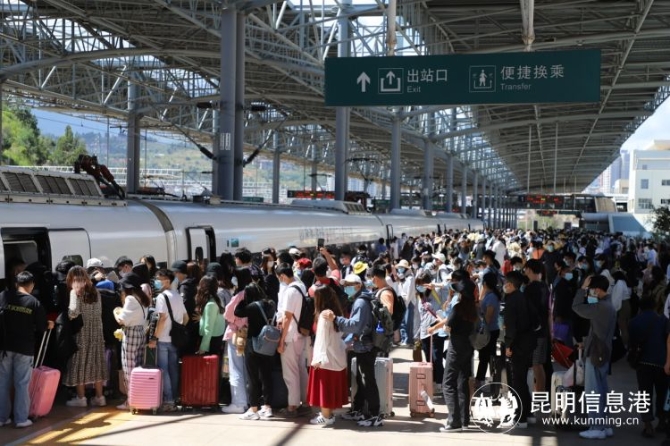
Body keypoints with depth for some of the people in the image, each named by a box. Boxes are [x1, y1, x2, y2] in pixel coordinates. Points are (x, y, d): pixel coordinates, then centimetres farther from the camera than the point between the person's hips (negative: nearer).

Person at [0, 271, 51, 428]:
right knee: (22, 384, 5)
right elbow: (41, 328, -2)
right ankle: (21, 419, 7)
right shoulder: (34, 302, -7)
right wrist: (48, 326, 19)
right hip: (25, 348, -2)